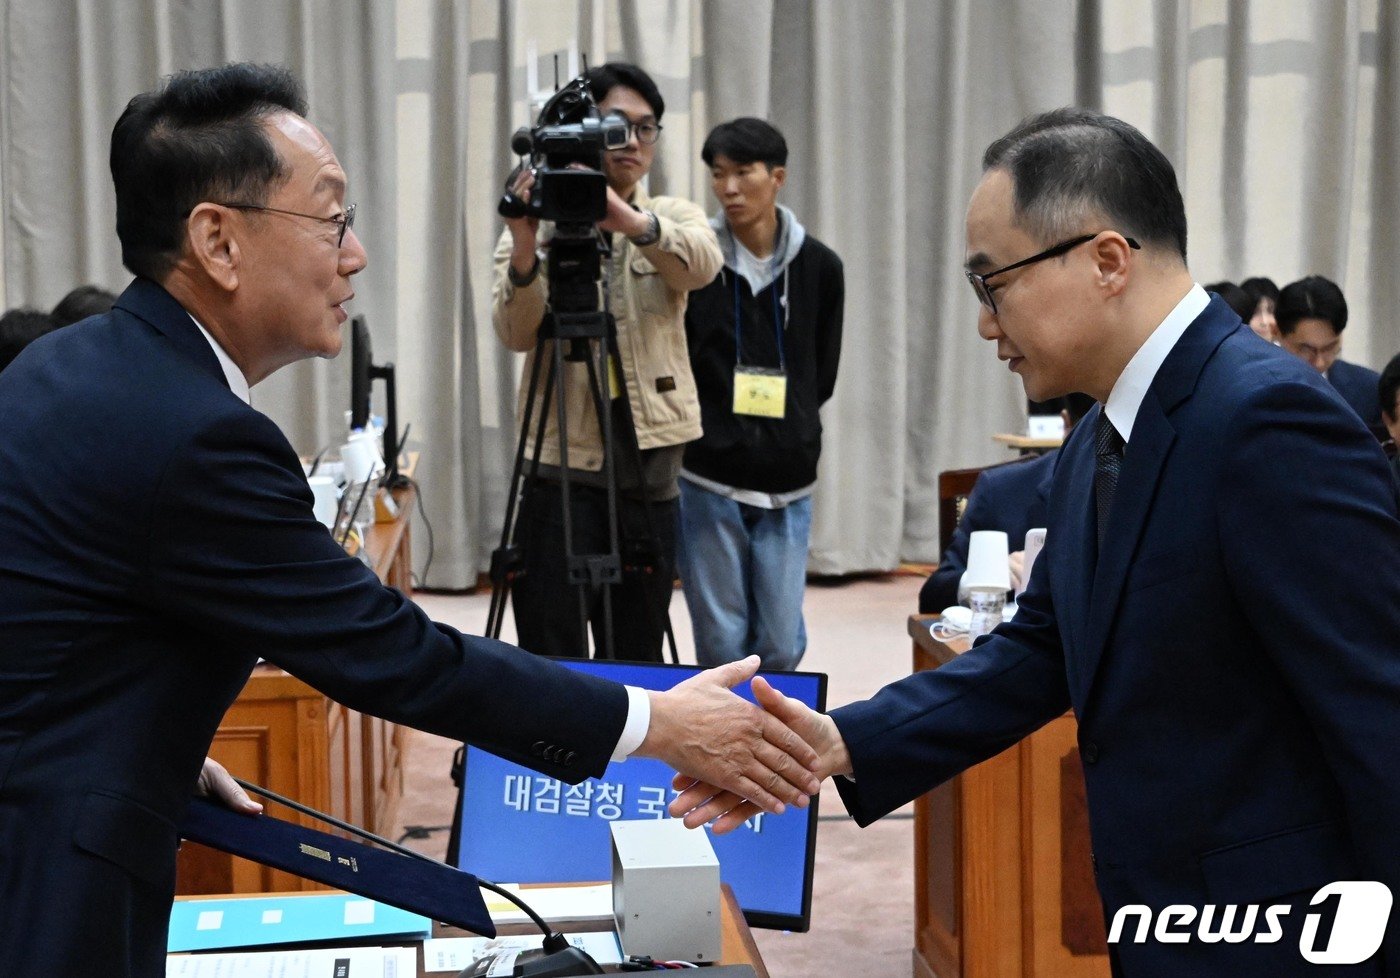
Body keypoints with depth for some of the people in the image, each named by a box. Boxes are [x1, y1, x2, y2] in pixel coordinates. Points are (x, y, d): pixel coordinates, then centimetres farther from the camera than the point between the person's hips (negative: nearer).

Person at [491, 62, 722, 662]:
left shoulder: (673, 217, 8)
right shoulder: (538, 224, 4)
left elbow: (701, 262, -16)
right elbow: (515, 333, -11)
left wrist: (633, 223, -37)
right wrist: (524, 255, -31)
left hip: (649, 471, 2)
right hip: (562, 465, -2)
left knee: (638, 664, 11)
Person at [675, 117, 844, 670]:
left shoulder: (819, 267, 3)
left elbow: (821, 375, 12)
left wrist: (790, 436, 7)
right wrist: (705, 429, -1)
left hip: (787, 484, 2)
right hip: (707, 481, -2)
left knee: (782, 645, 5)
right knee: (721, 643, 3)